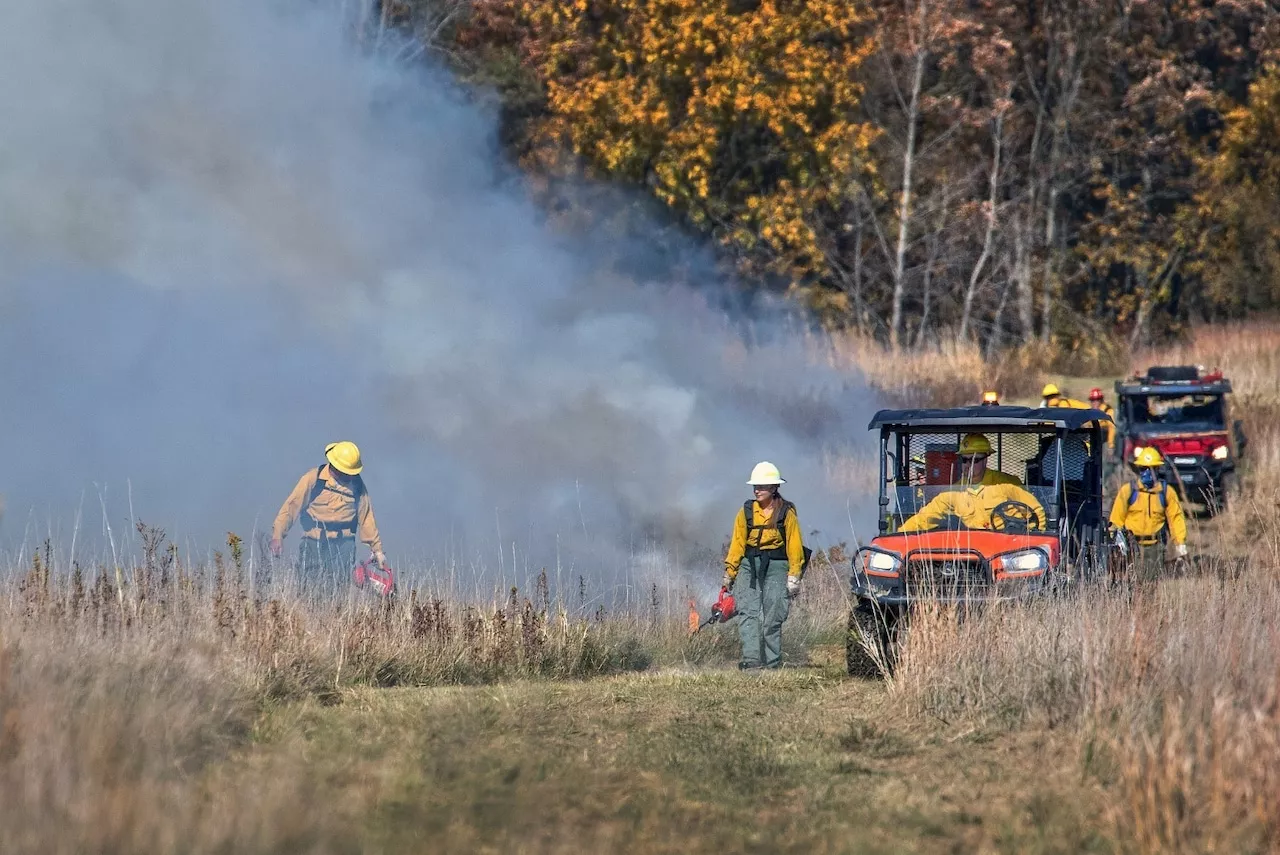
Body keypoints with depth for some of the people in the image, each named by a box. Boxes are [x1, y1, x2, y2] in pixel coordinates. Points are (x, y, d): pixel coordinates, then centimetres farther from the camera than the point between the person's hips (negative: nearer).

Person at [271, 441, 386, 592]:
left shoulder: (356, 484, 7)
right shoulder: (313, 479, -3)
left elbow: (366, 518, 13)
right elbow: (291, 506, -5)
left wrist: (377, 550, 14)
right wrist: (278, 535, -16)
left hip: (343, 546, 2)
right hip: (314, 545, -2)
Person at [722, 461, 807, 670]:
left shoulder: (786, 512, 1)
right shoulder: (747, 511, 9)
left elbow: (794, 546, 0)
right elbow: (737, 543, 10)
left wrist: (794, 575, -5)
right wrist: (729, 572, 7)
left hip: (776, 567, -3)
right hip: (750, 566, 3)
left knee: (773, 617, -4)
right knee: (748, 613, -11)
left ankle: (773, 662, 4)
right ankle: (751, 658, -18)